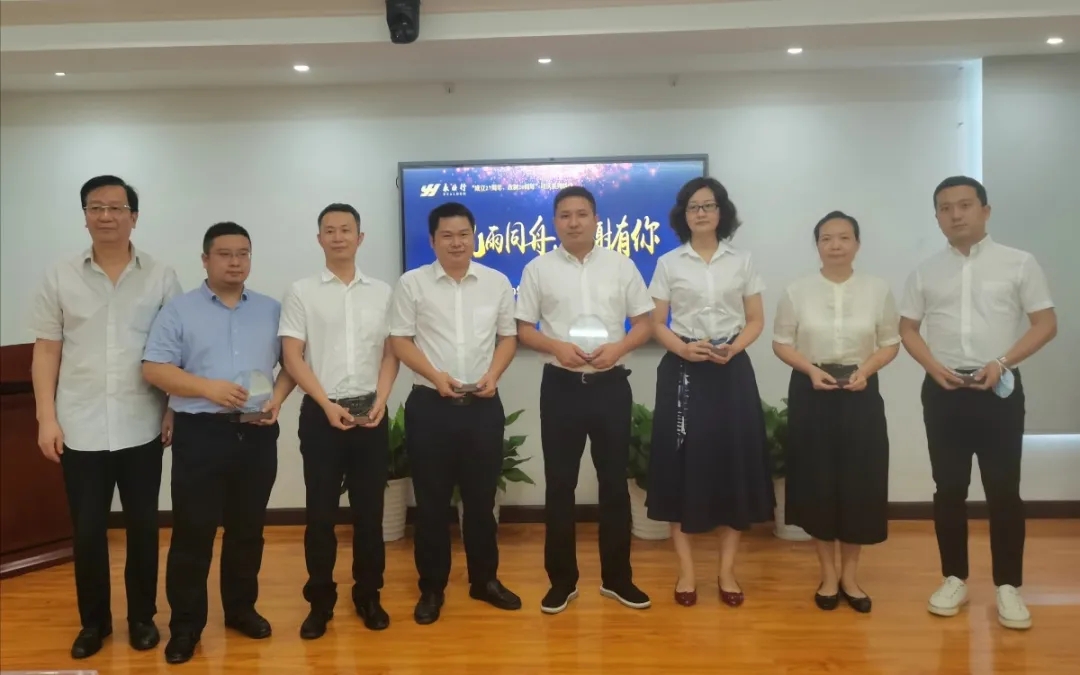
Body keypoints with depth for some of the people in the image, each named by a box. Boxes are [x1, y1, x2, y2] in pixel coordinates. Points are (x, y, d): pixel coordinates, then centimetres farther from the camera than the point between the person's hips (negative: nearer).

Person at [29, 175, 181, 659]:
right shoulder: (60, 277, 3)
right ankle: (94, 620, 29)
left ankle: (142, 616, 27)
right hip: (80, 429, 1)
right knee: (87, 530, 10)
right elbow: (46, 350, 4)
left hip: (141, 428, -1)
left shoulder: (161, 277, 1)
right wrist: (46, 418, -2)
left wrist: (175, 410, -2)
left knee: (142, 526, 10)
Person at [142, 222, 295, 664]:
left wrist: (278, 396, -7)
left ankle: (241, 608, 29)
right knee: (193, 532, 2)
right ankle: (185, 625, 15)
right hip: (200, 433, -3)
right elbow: (154, 369, -6)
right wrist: (208, 387, -19)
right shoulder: (179, 310, 0)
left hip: (257, 433, 3)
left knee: (248, 528, 13)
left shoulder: (271, 310, 10)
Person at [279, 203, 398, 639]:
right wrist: (327, 405, -12)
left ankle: (368, 596, 21)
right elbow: (292, 358, -3)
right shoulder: (301, 292, 1)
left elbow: (390, 353, 8)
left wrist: (380, 401, -6)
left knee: (369, 510, 8)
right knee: (321, 512, 4)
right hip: (321, 413, -2)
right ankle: (320, 603, 17)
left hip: (371, 412, 2)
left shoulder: (382, 292, 8)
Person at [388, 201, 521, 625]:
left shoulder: (497, 282, 6)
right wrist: (436, 375, -14)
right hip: (430, 405, -2)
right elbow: (399, 340, -2)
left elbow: (508, 336, 9)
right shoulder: (412, 283, -1)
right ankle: (432, 587, 21)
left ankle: (485, 579, 27)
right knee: (431, 500, 6)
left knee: (481, 497, 12)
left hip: (483, 405, 2)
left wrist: (493, 375, -7)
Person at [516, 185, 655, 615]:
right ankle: (562, 580, 20)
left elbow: (644, 322, 5)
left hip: (610, 384, 1)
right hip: (561, 386, -1)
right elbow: (524, 329, 2)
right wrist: (557, 347, -16)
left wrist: (618, 346, -14)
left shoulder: (621, 265, 4)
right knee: (560, 484, 6)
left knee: (615, 482, 8)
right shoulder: (538, 269, 2)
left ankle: (617, 577, 23)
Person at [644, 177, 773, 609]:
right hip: (682, 372, -1)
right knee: (683, 464, -1)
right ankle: (686, 570, 10)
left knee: (733, 464, 2)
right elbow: (657, 324, 3)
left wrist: (733, 349, -12)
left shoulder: (742, 262, 8)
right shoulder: (669, 264, 4)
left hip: (732, 371, 1)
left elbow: (756, 320, 7)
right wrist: (684, 348, -16)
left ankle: (726, 570, 13)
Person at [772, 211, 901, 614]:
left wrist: (866, 369, -13)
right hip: (811, 392, 0)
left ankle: (850, 575, 23)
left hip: (860, 393, 1)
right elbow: (781, 343, 2)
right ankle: (828, 574, 22)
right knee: (817, 482, 4)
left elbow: (890, 343, 5)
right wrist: (811, 369, -14)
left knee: (859, 483, 4)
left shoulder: (878, 290, 1)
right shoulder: (797, 292, -1)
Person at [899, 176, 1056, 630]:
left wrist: (1001, 362, -13)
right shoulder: (926, 272, 7)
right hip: (943, 390, 2)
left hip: (1000, 389, -2)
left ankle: (1008, 586, 15)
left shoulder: (1019, 264, 1)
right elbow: (908, 329, 9)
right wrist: (935, 368, -8)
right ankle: (955, 579, 20)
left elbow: (1046, 324, 0)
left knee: (1004, 490, 2)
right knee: (949, 489, 8)